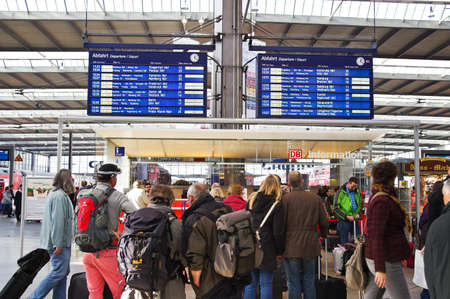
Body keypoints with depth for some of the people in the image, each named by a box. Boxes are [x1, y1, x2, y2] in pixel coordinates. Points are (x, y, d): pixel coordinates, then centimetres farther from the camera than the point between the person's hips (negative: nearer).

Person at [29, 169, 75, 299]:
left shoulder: (55, 193, 18)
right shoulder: (60, 196, -17)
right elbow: (57, 221, -22)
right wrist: (58, 243, -23)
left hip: (62, 242, 11)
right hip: (60, 243, -11)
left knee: (63, 272, 12)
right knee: (59, 272, -7)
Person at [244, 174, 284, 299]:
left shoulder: (252, 200, 4)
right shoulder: (276, 205, -8)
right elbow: (278, 232, -8)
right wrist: (279, 251, 4)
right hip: (266, 248, -4)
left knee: (250, 283, 12)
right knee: (266, 284, 5)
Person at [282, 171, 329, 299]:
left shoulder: (285, 199, -8)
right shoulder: (316, 198, 2)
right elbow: (324, 222, 7)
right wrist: (323, 235, 28)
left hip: (292, 247, -3)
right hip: (311, 246, 3)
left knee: (294, 284, 4)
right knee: (309, 282, 14)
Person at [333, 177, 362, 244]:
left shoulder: (357, 192, 8)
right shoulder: (341, 192, -8)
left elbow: (360, 204, 20)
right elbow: (336, 208, -9)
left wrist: (358, 213, 1)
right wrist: (346, 216, -16)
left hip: (355, 220, 5)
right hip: (344, 221, -5)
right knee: (344, 242, 3)